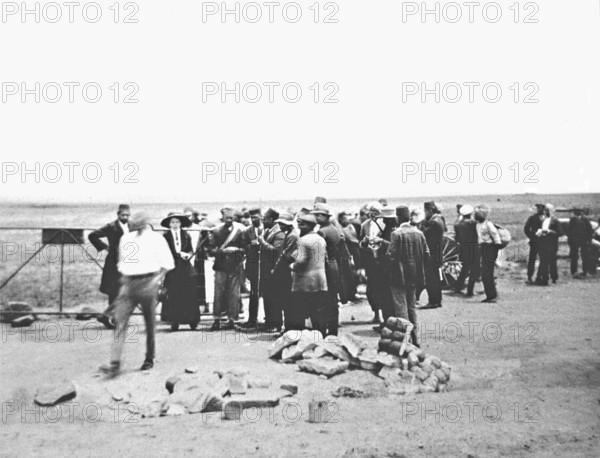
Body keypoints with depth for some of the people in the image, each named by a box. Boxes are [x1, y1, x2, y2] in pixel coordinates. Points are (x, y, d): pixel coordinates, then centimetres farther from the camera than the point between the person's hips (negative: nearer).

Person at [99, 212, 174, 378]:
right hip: (128, 284, 4)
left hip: (147, 283, -4)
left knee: (149, 323, 5)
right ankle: (115, 364, -12)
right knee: (120, 320, -9)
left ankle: (149, 359, 22)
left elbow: (167, 263, -3)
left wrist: (156, 280, -13)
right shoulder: (126, 239, 14)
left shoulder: (156, 238, 0)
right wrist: (124, 277, 11)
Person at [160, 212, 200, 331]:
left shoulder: (186, 235, 8)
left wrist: (189, 255, -15)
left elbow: (191, 250, 7)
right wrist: (180, 254, -13)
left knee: (189, 293, 0)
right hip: (172, 269, -1)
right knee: (173, 294, -2)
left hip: (185, 268, 1)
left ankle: (192, 320, 8)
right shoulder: (165, 236, 2)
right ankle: (175, 321, 3)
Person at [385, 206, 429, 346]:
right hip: (414, 276, 6)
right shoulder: (419, 233, 3)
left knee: (401, 307, 1)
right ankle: (414, 338, 23)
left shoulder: (397, 234, -15)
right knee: (411, 306, 18)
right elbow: (426, 254, 4)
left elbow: (391, 255, -19)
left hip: (399, 276, -6)